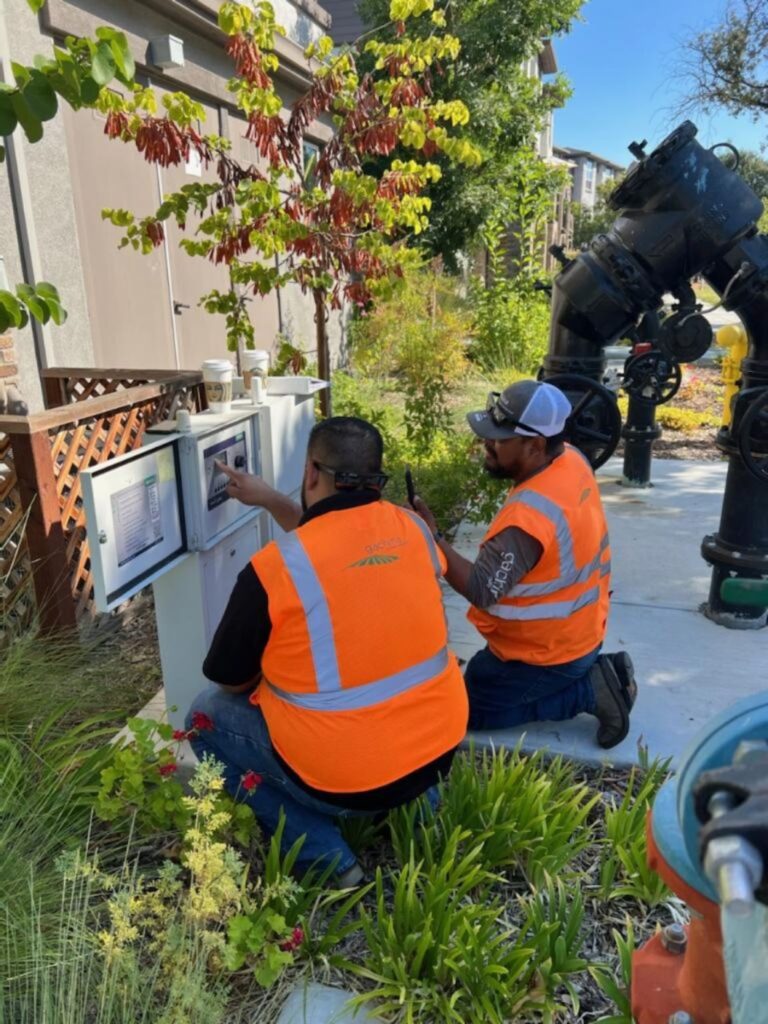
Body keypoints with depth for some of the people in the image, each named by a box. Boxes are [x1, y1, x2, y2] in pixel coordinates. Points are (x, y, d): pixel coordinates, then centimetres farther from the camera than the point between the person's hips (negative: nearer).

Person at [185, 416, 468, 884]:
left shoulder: (273, 566, -20)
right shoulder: (413, 527, -5)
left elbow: (230, 681, -5)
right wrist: (270, 499, 19)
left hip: (347, 778, -5)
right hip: (440, 748, 6)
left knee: (208, 715, 13)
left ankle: (325, 855, 7)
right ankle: (415, 800, 23)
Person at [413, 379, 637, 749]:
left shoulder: (526, 516, -37)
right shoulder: (573, 460, -9)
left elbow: (480, 591, -29)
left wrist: (432, 535, -28)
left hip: (544, 653, -9)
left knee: (465, 710, 9)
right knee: (481, 674, 30)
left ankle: (588, 691, 0)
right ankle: (591, 675, 14)